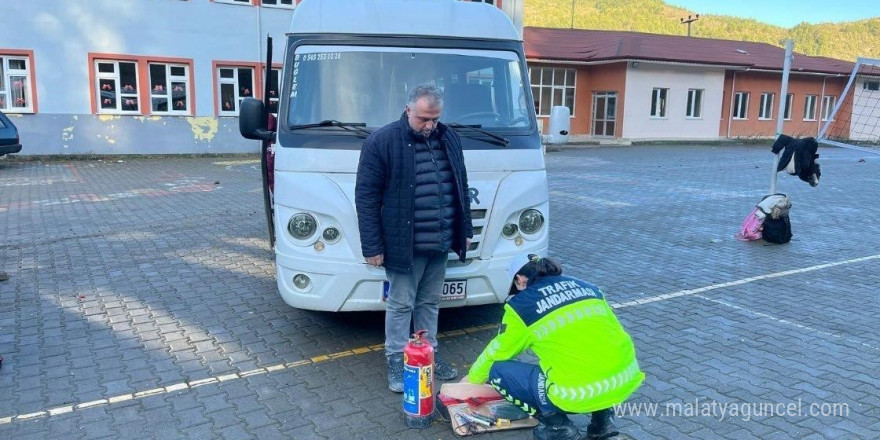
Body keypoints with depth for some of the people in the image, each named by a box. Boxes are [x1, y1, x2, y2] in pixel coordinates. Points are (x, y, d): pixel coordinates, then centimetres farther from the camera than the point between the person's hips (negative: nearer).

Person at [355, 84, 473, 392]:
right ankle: (396, 361, 20)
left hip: (441, 243, 5)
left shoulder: (449, 139, 8)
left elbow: (461, 188, 16)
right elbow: (366, 196, -11)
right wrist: (372, 246, -13)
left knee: (430, 302, 17)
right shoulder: (382, 142, -10)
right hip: (404, 245, -5)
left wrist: (465, 230, 14)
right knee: (401, 304, 5)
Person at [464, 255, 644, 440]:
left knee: (497, 371, 10)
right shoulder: (587, 287, 17)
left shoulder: (521, 304, 3)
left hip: (578, 395, -6)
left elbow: (497, 352, 16)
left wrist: (473, 378, 37)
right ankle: (603, 416, 21)